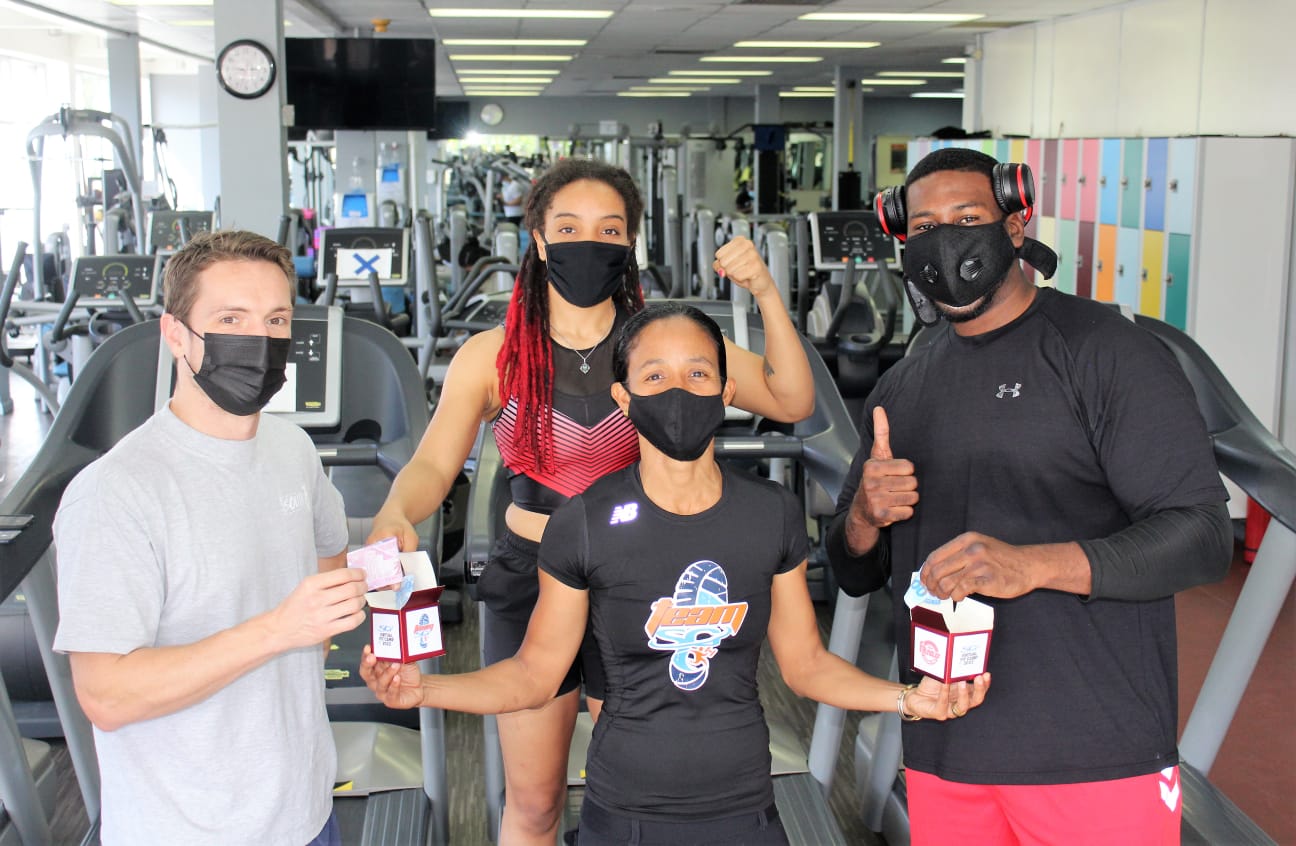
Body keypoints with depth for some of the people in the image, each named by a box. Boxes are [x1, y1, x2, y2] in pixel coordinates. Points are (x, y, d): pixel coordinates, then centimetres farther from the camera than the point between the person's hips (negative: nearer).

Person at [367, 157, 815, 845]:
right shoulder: (492, 357, -5)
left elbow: (791, 402, -9)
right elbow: (433, 464, -12)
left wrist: (766, 294, -22)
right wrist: (394, 516, -34)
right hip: (529, 581, 0)